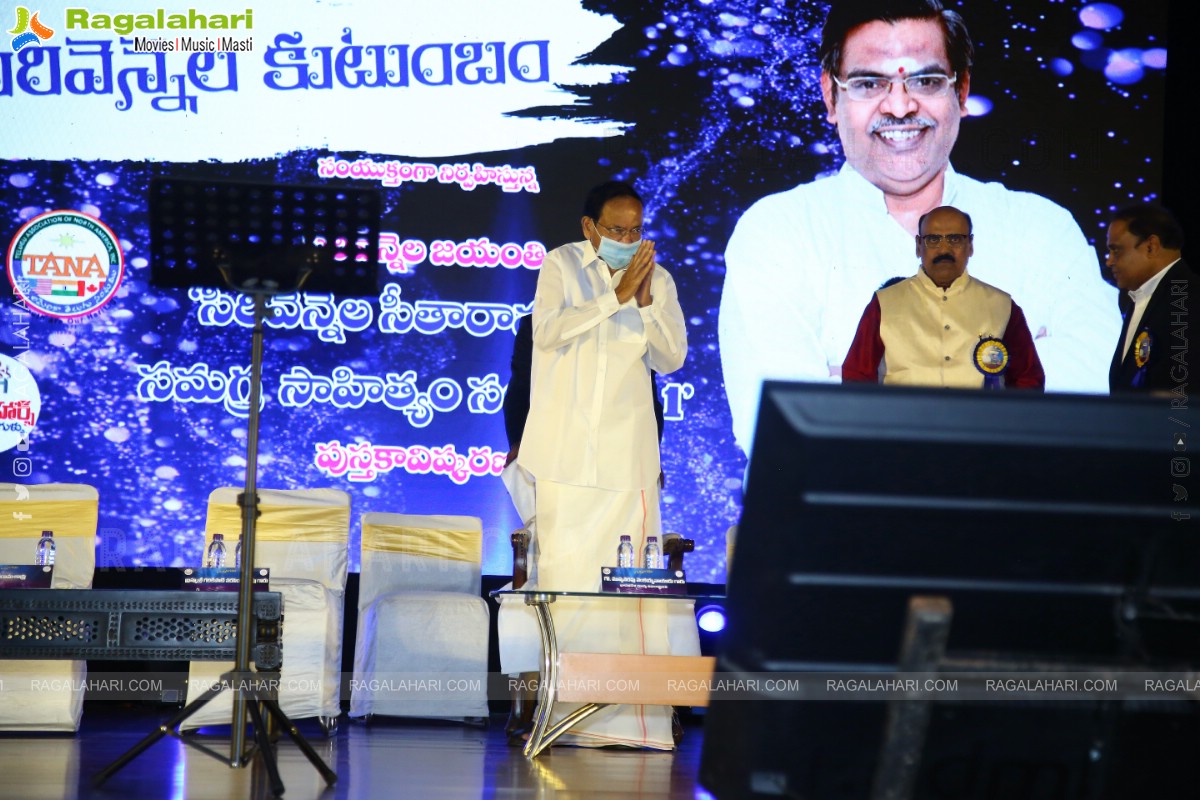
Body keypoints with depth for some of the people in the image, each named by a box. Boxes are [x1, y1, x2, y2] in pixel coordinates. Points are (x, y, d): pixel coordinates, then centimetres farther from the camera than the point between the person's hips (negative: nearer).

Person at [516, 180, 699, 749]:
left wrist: (645, 300, -8)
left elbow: (671, 358, 5)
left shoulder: (657, 279, 12)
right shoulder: (561, 266, 5)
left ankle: (628, 712, -5)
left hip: (627, 454, 2)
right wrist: (617, 294, -13)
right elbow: (549, 331, -11)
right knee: (560, 570, -3)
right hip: (563, 453, -2)